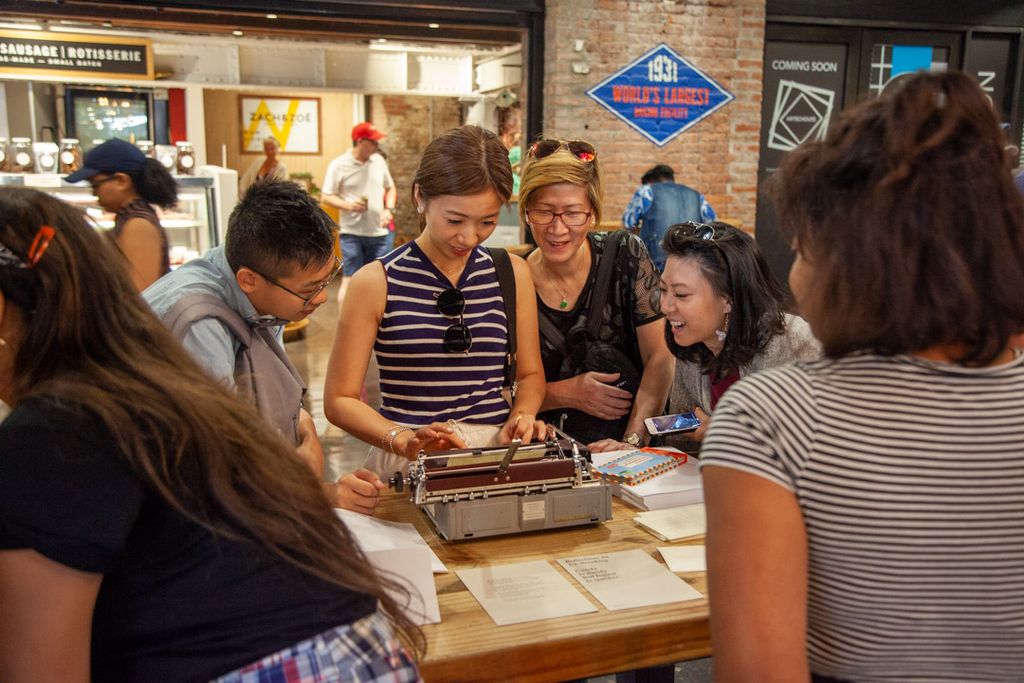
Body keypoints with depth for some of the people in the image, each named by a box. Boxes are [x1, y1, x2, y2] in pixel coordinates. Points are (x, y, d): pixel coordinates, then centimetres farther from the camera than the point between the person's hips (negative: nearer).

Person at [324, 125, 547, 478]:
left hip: (498, 452, 3)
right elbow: (340, 399, -1)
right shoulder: (376, 283, -2)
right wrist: (404, 440, -17)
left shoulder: (513, 273, 8)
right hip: (409, 464, -2)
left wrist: (522, 415, -3)